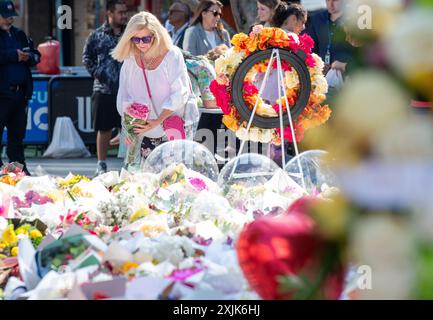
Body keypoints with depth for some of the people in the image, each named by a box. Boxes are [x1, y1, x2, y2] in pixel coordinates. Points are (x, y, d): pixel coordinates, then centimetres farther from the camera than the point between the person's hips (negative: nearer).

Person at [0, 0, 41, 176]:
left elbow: (36, 56, 19)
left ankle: (19, 166, 15)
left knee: (17, 133, 11)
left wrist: (29, 56, -2)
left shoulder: (19, 34, 18)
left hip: (20, 92, 7)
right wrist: (14, 56, -17)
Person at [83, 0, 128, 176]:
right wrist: (96, 72, -4)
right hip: (104, 90, -1)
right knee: (104, 129, 5)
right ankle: (101, 164, 13)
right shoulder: (97, 36, 3)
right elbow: (87, 57, 8)